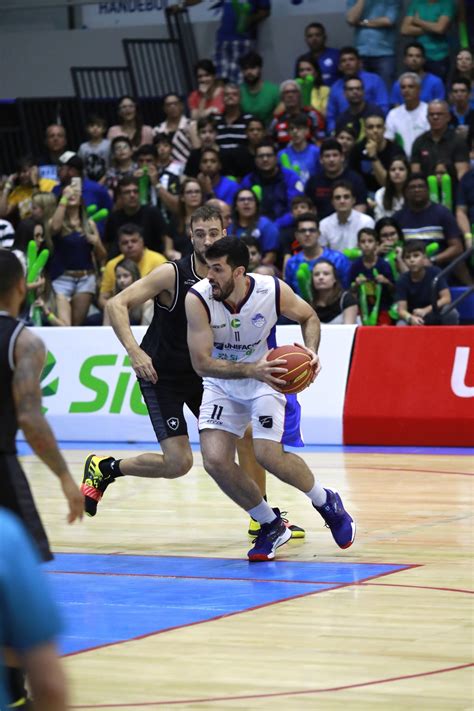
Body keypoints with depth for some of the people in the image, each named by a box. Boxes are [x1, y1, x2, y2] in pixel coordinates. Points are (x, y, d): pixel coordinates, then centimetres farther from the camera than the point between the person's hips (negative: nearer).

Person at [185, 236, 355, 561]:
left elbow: (309, 317, 0)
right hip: (222, 383, 2)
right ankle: (271, 526, 9)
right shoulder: (198, 298, -25)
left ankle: (327, 503, 10)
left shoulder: (274, 290, -22)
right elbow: (202, 362, -27)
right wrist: (252, 369, -40)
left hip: (265, 378, -2)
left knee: (268, 455, -19)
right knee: (215, 460, -14)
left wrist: (311, 351, -20)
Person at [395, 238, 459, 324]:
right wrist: (411, 318, -44)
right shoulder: (402, 281, -14)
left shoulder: (435, 272, -13)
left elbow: (446, 298, -17)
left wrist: (425, 310, -28)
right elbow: (402, 310, -20)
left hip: (436, 318, 0)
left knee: (450, 311, -31)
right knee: (401, 326, -33)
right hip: (413, 317, 0)